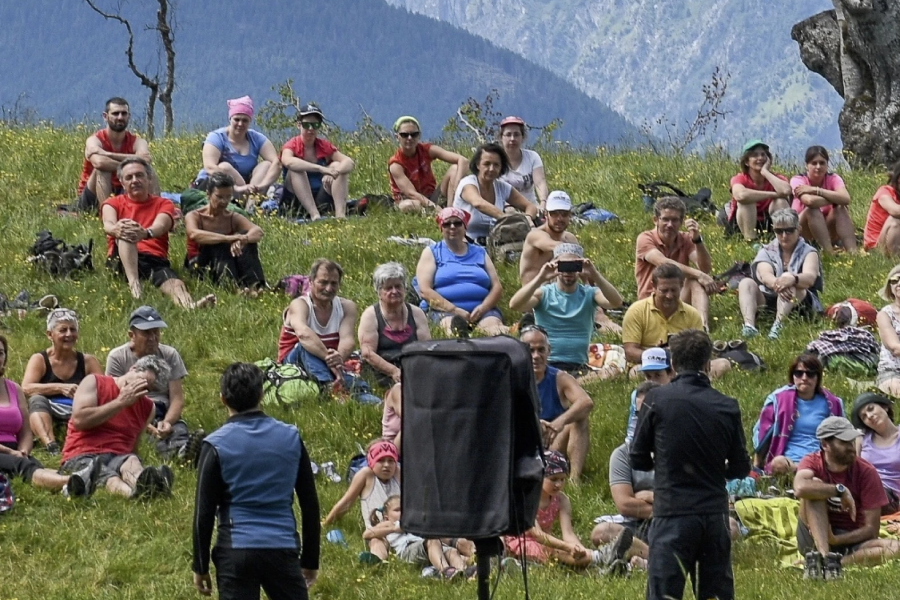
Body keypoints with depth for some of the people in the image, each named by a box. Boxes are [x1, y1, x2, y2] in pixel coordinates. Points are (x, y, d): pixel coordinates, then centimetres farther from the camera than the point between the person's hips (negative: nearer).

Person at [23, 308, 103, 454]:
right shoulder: (39, 360, 4)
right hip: (47, 416, -2)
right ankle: (51, 445, -54)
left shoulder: (88, 361, 11)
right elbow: (26, 389, -13)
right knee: (37, 400, -32)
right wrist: (60, 388, -26)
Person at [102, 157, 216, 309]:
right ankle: (134, 284, -53)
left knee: (175, 284, -33)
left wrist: (145, 233, -33)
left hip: (156, 261, 0)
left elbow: (160, 226, -7)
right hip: (122, 261, 0)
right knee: (126, 233, -31)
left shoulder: (163, 204, 17)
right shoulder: (113, 204, 17)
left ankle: (189, 306, -69)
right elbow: (108, 224, -7)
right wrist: (116, 229, -34)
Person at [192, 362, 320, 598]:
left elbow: (204, 511, -2)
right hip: (283, 549, 2)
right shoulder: (291, 437, 5)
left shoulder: (216, 445, -3)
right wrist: (310, 559, 18)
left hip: (235, 552, -2)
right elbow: (310, 504, 10)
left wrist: (200, 567, 7)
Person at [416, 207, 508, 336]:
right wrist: (455, 310, -11)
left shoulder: (480, 253, 25)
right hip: (446, 311, -3)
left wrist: (483, 308, -8)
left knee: (493, 327, -35)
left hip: (481, 309, 3)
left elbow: (497, 287, 16)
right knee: (453, 323, -41)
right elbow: (424, 291, 3)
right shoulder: (431, 253, 16)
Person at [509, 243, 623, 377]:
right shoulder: (543, 294, 3)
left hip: (579, 367, 2)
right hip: (546, 366, -2)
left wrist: (595, 276, -26)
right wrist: (540, 279, -27)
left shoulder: (589, 294, 6)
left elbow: (616, 302, -13)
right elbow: (514, 305, -15)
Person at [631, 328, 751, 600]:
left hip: (672, 515, -3)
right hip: (715, 514, 3)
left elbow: (638, 460, 2)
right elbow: (740, 468, 9)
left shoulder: (657, 400, -5)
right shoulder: (727, 407, 1)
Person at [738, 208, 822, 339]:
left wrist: (792, 279, -46)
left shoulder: (808, 252, 0)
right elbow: (765, 276, -15)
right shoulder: (766, 252, 7)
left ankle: (779, 324, -54)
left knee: (787, 277, -30)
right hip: (769, 302, 3)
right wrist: (777, 284, -40)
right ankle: (749, 325, -44)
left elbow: (810, 278, -22)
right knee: (746, 283, -19)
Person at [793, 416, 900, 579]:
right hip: (814, 539, -1)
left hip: (850, 540, 1)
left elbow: (871, 529, -10)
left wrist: (835, 540, -23)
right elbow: (800, 488, -35)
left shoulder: (867, 472, -8)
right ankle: (824, 557, -37)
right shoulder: (813, 462, -9)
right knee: (815, 485, -26)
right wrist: (841, 490, -29)